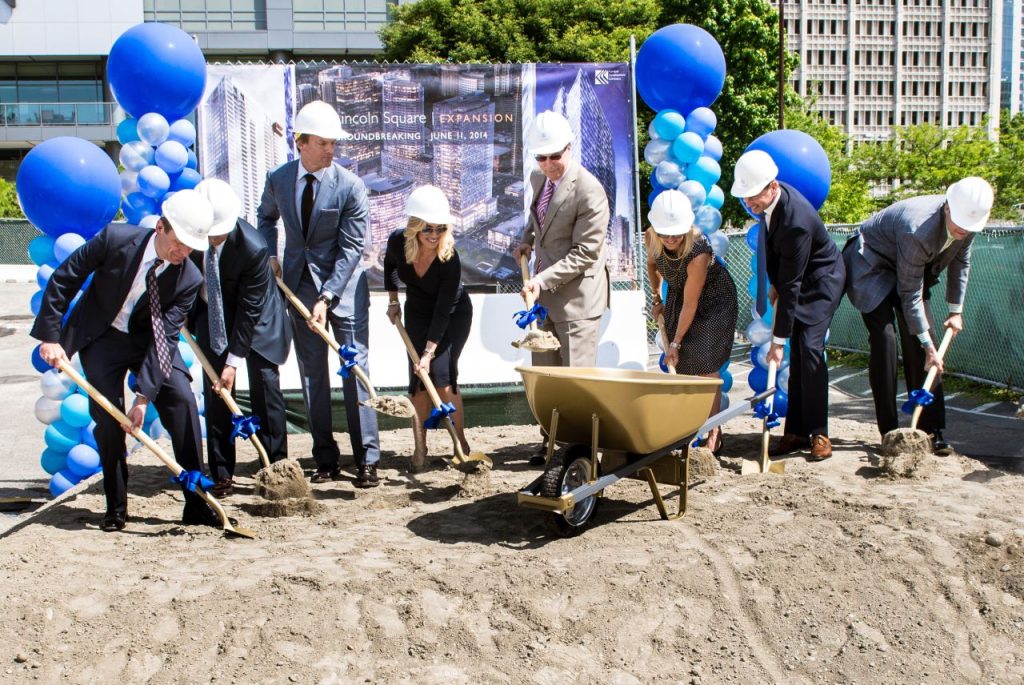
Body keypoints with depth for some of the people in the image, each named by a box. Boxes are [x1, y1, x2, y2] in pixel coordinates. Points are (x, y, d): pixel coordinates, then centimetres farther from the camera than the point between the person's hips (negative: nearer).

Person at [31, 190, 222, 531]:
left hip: (149, 340, 1)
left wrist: (144, 396, -27)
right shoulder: (115, 238, -23)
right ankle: (116, 509, 9)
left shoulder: (189, 279, -20)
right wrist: (50, 336, -16)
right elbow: (63, 279, -13)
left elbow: (164, 338, -21)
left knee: (182, 401, -16)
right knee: (107, 417, -10)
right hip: (101, 337, -1)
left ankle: (196, 505, -9)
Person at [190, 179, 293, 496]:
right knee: (215, 392, -1)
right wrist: (185, 312, 1)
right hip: (210, 314, 3)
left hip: (256, 316, -3)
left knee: (265, 385, -6)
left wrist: (233, 362, -24)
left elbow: (249, 309, -26)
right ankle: (222, 476, 6)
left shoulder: (253, 247, -33)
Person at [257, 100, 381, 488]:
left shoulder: (350, 186, -14)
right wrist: (268, 256, 5)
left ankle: (367, 460, 4)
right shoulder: (277, 180, -2)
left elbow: (351, 249, -14)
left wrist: (326, 298, -19)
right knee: (312, 372, 6)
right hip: (298, 284, 4)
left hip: (344, 285, -3)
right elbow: (267, 217, 21)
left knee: (354, 367, -4)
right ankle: (325, 459, 15)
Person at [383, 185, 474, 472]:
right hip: (417, 313, 4)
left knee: (442, 374, -15)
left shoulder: (449, 257, -32)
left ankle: (462, 443, -1)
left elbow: (443, 311, -28)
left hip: (454, 315, -4)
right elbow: (389, 265, 6)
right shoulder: (398, 242, -21)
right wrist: (393, 301, 6)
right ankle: (420, 447, 4)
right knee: (418, 379, -4)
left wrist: (430, 352, -29)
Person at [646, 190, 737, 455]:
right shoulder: (652, 237, -20)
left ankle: (713, 435, -1)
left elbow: (690, 304, -29)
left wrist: (676, 343, -23)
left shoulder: (699, 251, -37)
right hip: (677, 295, 6)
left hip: (714, 301, -6)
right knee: (679, 366, 5)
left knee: (706, 367, -10)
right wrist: (657, 299, 10)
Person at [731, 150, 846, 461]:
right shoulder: (769, 200, -10)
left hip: (821, 281, -8)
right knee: (796, 355, 5)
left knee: (809, 349, -18)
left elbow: (791, 284, -32)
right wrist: (775, 284, 12)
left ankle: (819, 434, -10)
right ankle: (796, 432, 7)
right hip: (797, 279, 8)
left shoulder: (796, 220, -35)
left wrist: (778, 339, -28)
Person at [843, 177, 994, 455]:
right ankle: (890, 432, -12)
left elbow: (960, 263, 5)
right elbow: (910, 294, -31)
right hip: (872, 265, -7)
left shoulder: (968, 219, -16)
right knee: (884, 338, -19)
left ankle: (931, 430, 1)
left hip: (908, 269, 7)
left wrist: (956, 311, 6)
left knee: (918, 342, -3)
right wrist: (929, 347, -26)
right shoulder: (917, 231, -38)